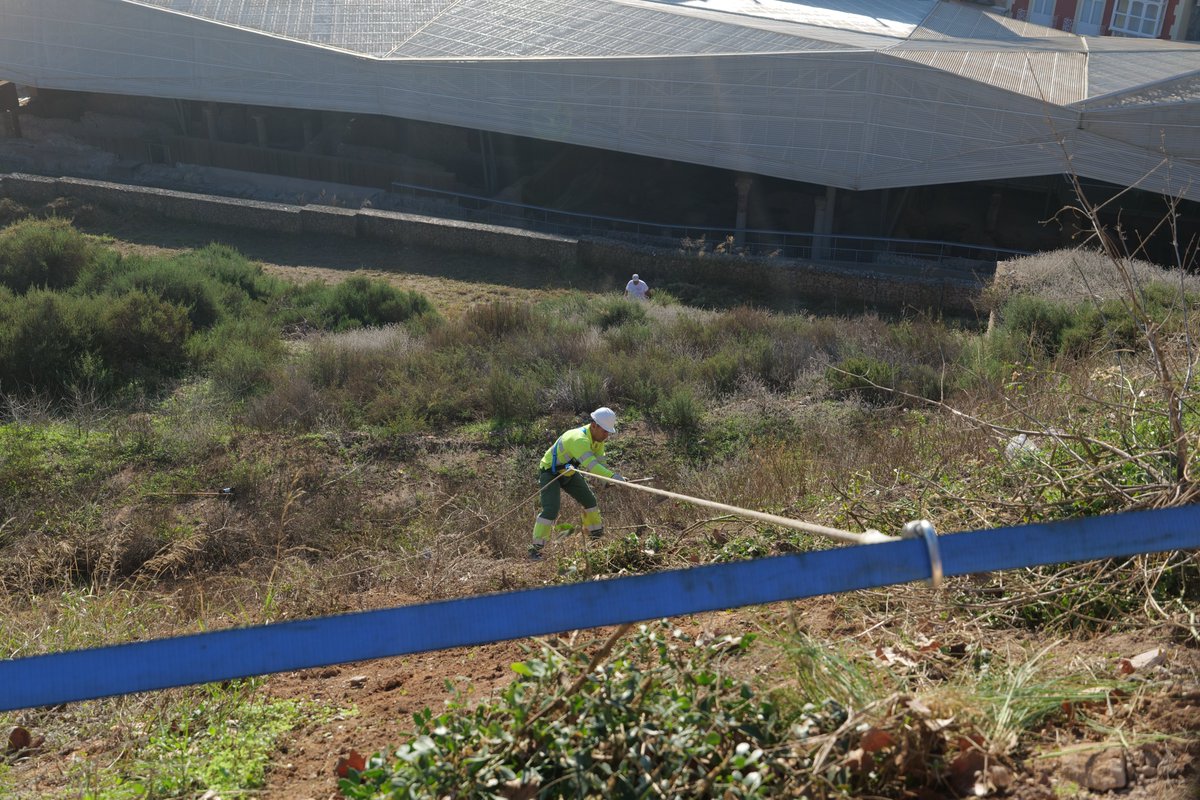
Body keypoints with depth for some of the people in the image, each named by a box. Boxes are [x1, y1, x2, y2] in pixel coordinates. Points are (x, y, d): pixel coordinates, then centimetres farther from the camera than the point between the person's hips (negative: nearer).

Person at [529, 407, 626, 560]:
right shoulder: (579, 439, -37)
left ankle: (597, 535, 31)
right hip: (549, 473, -9)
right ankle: (535, 549, -13)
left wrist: (606, 480, -24)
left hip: (568, 472, 9)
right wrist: (613, 476, -56)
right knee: (551, 510, -20)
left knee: (590, 501, 11)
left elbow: (599, 462, -8)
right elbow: (591, 465, -48)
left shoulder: (598, 438, -7)